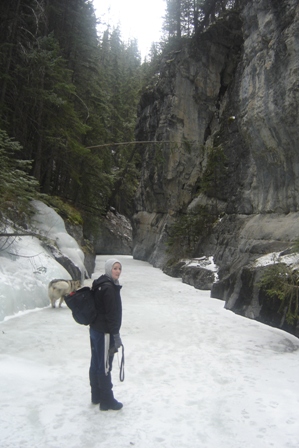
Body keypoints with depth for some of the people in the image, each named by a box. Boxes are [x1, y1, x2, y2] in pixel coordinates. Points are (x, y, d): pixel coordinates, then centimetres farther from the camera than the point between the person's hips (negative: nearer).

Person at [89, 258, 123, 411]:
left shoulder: (100, 284, 11)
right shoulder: (109, 288, -20)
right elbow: (111, 314, -21)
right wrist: (115, 335, -17)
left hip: (95, 329, 10)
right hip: (104, 332, -10)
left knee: (96, 364, 18)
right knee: (105, 366, 2)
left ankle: (96, 396, 32)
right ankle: (106, 401, 15)